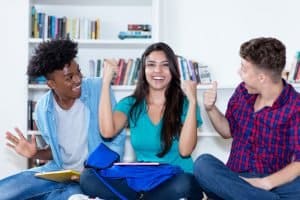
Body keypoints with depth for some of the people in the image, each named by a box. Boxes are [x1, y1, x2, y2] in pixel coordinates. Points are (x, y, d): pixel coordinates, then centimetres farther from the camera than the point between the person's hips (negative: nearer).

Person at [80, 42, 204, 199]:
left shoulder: (184, 104, 1)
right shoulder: (131, 104, 8)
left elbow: (185, 150, -12)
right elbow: (107, 132, -13)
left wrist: (192, 101, -15)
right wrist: (106, 81, -8)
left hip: (176, 179, -2)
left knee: (182, 184, -39)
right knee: (88, 176, -22)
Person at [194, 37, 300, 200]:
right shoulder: (243, 91, 5)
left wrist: (266, 183, -29)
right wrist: (211, 109, 1)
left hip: (274, 184, -5)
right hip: (235, 178, 5)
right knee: (203, 163, -29)